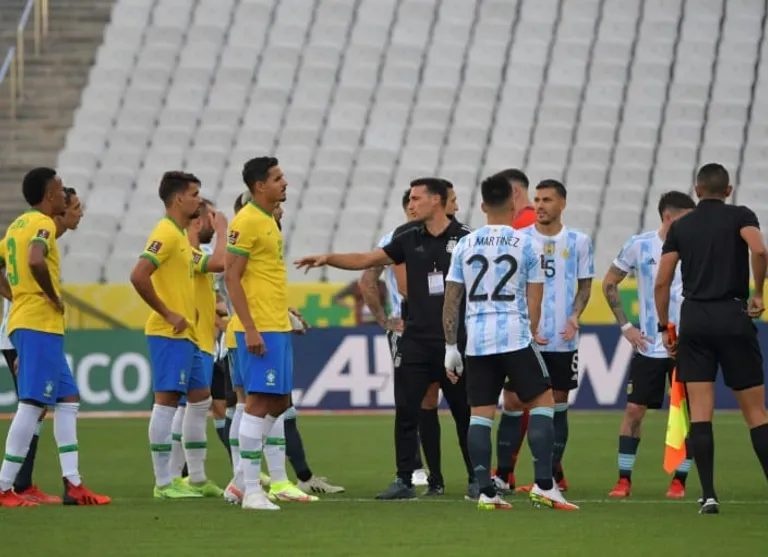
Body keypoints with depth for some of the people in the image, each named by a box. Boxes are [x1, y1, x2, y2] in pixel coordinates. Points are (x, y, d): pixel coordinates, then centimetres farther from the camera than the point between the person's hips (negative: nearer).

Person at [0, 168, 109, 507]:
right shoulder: (43, 224, -11)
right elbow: (36, 261, -30)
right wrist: (53, 297, -17)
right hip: (40, 325, -10)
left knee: (68, 400, 12)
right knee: (32, 404, -9)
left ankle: (73, 484, 9)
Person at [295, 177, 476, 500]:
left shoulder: (465, 238, -4)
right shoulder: (410, 240, 8)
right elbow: (365, 260, 11)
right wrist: (327, 258, 0)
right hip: (416, 340, 4)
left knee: (465, 413, 4)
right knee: (406, 412, 0)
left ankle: (476, 479, 14)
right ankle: (404, 481, 6)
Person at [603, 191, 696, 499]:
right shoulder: (640, 245, -2)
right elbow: (609, 283, 9)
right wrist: (625, 326, 2)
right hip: (648, 346, 0)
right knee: (634, 409, -2)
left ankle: (679, 481, 8)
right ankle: (624, 479, 6)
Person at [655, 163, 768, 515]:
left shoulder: (680, 227, 10)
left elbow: (662, 282, 5)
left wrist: (664, 328, 13)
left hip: (694, 318, 2)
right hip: (734, 317, -2)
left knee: (700, 412, 0)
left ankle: (708, 495, -8)